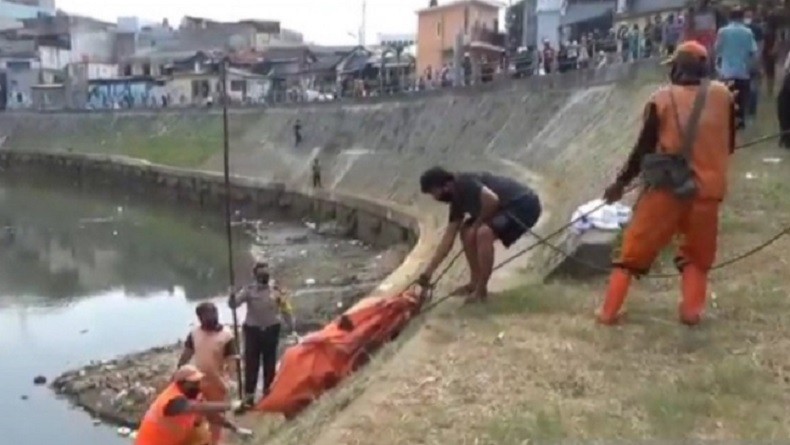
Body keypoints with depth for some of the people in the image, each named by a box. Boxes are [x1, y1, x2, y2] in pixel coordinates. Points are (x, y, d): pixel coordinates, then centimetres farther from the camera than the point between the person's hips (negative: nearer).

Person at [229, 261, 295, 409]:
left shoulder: (276, 290, -4)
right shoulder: (249, 290, -6)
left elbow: (286, 310, 1)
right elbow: (233, 304, -15)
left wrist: (292, 328, 2)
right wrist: (232, 296, -37)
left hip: (271, 330, 1)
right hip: (252, 330, -1)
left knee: (270, 363, 10)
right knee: (251, 364, 0)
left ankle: (268, 393, 23)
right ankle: (249, 395, 5)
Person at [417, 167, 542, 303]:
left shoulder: (464, 183, -20)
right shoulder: (457, 198, 8)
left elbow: (492, 200, -36)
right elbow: (448, 239, 10)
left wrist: (478, 223, -16)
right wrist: (429, 270, 8)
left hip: (524, 205, -10)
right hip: (509, 206, 10)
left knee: (484, 233, -28)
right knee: (466, 232, 10)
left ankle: (481, 291, -15)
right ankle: (475, 283, 16)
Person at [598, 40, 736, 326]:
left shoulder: (662, 99, -4)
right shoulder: (722, 95, 3)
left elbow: (644, 148, -1)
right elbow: (729, 145, 11)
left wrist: (621, 182, 11)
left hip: (666, 187, -1)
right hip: (708, 187, 2)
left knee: (636, 248, 9)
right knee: (697, 254, 21)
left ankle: (609, 310, 11)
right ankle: (691, 310, 12)